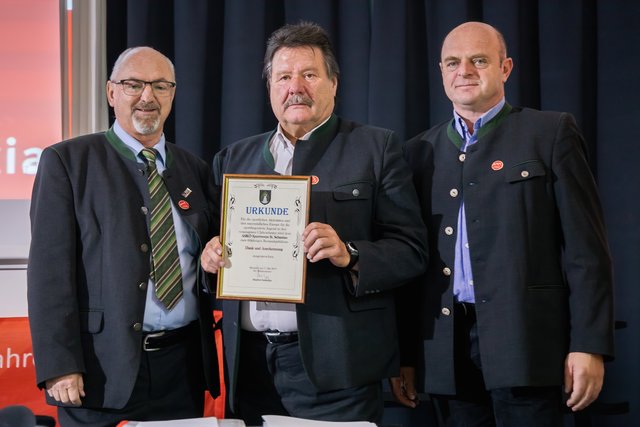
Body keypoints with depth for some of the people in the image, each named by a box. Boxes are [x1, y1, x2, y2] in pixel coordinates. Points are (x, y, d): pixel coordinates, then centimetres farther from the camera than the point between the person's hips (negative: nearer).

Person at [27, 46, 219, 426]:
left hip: (183, 366, 4)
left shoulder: (196, 170, 12)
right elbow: (50, 268, -7)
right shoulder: (66, 162, -1)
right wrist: (58, 365, -15)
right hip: (102, 367, -4)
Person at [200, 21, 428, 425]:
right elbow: (218, 241, 18)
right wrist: (212, 256, -4)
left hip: (332, 363, -4)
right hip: (250, 361, 4)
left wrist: (348, 255, -20)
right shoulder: (235, 158, 15)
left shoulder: (376, 147, 2)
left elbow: (411, 250, -4)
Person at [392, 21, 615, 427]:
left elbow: (585, 246, -3)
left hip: (523, 341, -4)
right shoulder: (420, 152, 13)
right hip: (448, 348, 4)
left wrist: (589, 344, -10)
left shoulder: (551, 133, 2)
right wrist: (404, 353, 9)